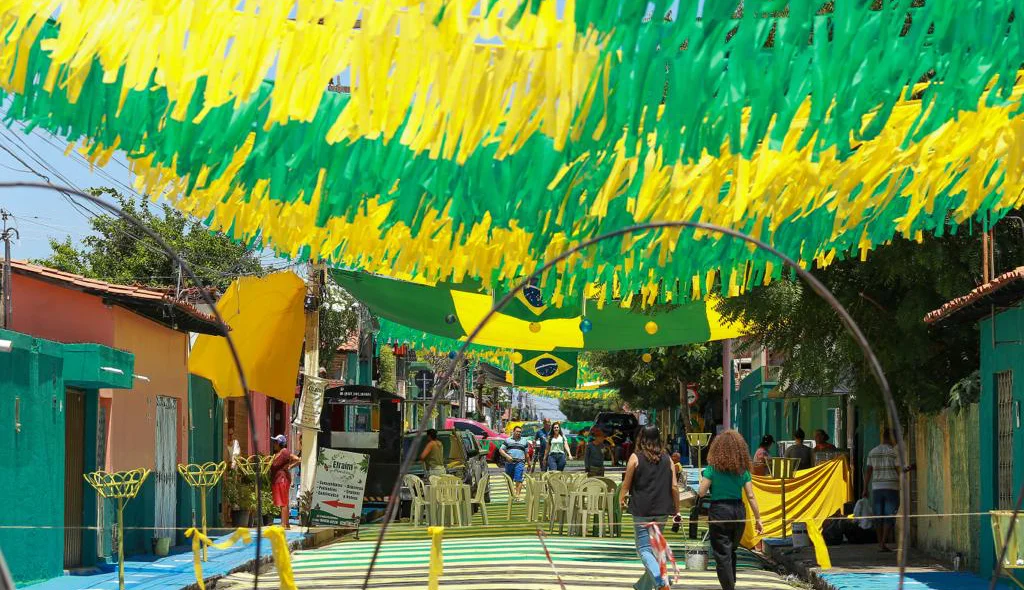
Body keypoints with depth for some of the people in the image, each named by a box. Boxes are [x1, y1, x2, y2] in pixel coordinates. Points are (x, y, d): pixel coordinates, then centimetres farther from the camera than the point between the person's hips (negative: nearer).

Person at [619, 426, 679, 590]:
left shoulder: (635, 458, -4)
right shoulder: (667, 459, 5)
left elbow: (626, 484, 2)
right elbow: (674, 487, 3)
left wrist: (621, 499, 21)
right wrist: (677, 510, 11)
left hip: (641, 510, -4)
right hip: (662, 510, 4)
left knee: (644, 549, -3)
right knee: (654, 548, 17)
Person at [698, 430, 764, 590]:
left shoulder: (713, 468, -6)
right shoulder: (743, 469, 3)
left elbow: (701, 492, -7)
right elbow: (751, 496, 1)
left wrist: (703, 480, 13)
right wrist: (758, 519, 6)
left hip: (719, 511, -4)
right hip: (739, 511, 4)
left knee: (722, 555, -1)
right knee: (731, 551, 22)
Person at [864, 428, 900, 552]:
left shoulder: (873, 452, 8)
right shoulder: (894, 452, -6)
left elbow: (868, 471, 7)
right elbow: (899, 471, -8)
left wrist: (865, 489, 9)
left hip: (877, 487, 4)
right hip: (892, 487, -4)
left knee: (878, 516, 10)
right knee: (890, 517, -3)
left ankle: (880, 544, 11)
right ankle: (883, 543, -14)